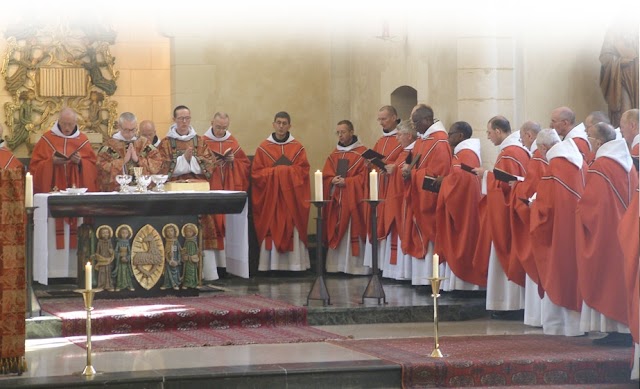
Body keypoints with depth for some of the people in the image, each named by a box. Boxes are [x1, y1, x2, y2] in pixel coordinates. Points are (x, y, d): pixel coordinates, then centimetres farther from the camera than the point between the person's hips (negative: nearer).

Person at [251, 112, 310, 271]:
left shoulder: (298, 147, 7)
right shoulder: (263, 148, 6)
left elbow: (303, 170, 0)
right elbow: (256, 172, 0)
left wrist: (287, 170, -11)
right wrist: (274, 171, -10)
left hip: (292, 196, 0)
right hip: (270, 196, 0)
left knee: (292, 228, -3)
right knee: (271, 230, -5)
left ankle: (294, 263, -2)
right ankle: (272, 264, -4)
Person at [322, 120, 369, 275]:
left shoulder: (362, 153, -1)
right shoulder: (334, 154, 16)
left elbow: (364, 176, -8)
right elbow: (326, 175, 12)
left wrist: (346, 182, -16)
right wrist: (333, 180, -9)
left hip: (353, 200, -5)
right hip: (335, 200, 5)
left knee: (353, 231, -7)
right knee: (336, 233, 2)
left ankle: (356, 265, -4)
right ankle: (336, 265, 4)